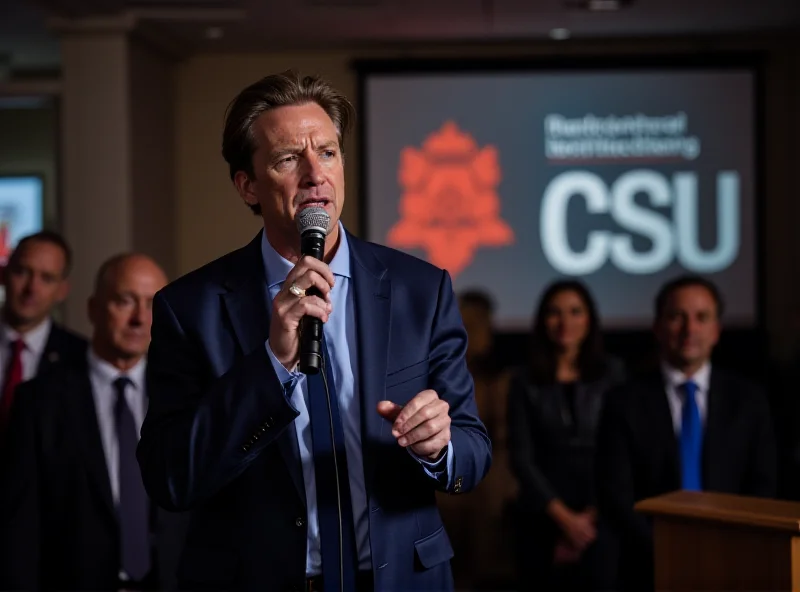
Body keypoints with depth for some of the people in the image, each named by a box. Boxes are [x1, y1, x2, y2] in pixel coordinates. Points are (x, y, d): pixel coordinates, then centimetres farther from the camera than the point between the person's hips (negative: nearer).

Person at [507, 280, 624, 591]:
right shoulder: (525, 381, 3)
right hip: (542, 516, 1)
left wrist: (591, 515, -8)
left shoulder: (613, 373, 2)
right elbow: (521, 458, -1)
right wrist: (564, 517, -8)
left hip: (599, 517, -1)